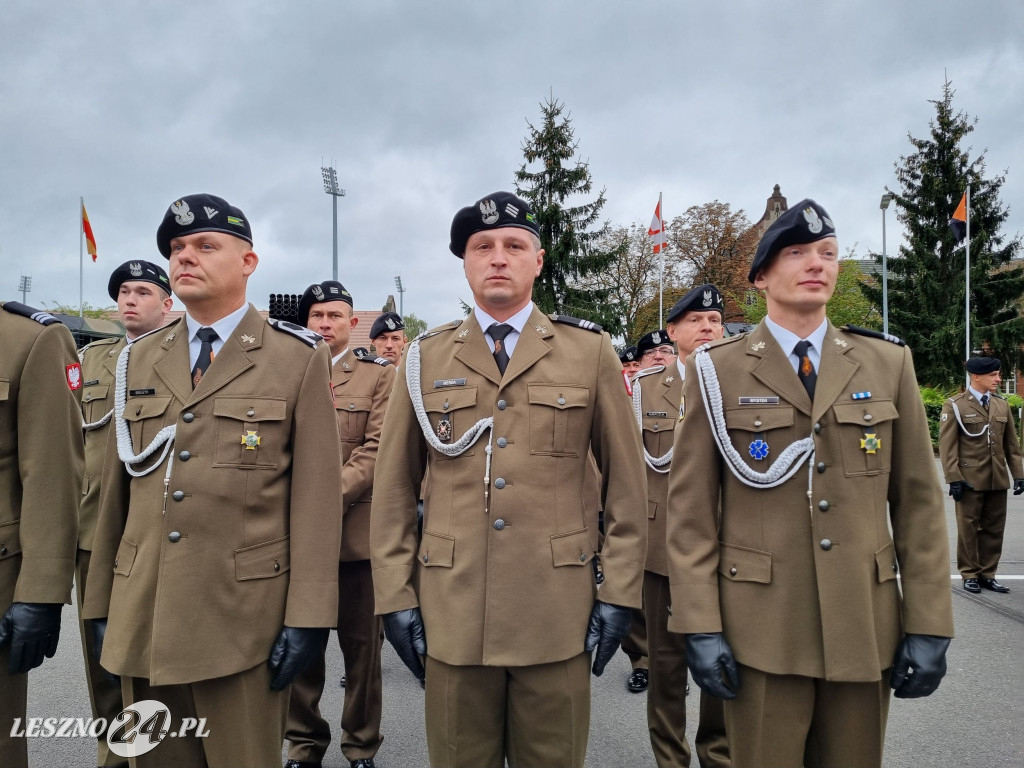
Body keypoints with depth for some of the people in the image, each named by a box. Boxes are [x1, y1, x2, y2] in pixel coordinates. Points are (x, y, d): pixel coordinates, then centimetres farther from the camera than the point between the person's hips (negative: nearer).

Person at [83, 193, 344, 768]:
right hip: (142, 621, 4)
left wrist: (308, 614, -11)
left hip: (244, 622, -4)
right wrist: (101, 604, 10)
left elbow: (317, 491, -7)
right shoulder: (139, 361, 11)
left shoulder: (299, 357, -3)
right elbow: (117, 486, 11)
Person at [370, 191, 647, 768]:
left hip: (558, 614, -1)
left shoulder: (591, 352, 1)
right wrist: (395, 597, 3)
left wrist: (620, 593, -1)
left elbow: (627, 482, 2)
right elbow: (394, 489, 6)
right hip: (452, 612, 1)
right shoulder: (426, 358, 5)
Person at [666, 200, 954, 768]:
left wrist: (929, 624, 1)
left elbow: (918, 501, 5)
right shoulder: (717, 370, -3)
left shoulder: (888, 363, 5)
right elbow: (690, 508, -4)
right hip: (760, 629, -2)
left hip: (866, 627, 3)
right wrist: (700, 625, -8)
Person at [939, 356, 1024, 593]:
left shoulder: (1002, 405, 11)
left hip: (998, 480, 5)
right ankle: (970, 575, 15)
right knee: (969, 529, 4)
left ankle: (987, 574, 20)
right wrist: (954, 478, -14)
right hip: (970, 480, -5)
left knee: (994, 529, 9)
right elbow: (947, 446, -8)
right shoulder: (955, 406, -4)